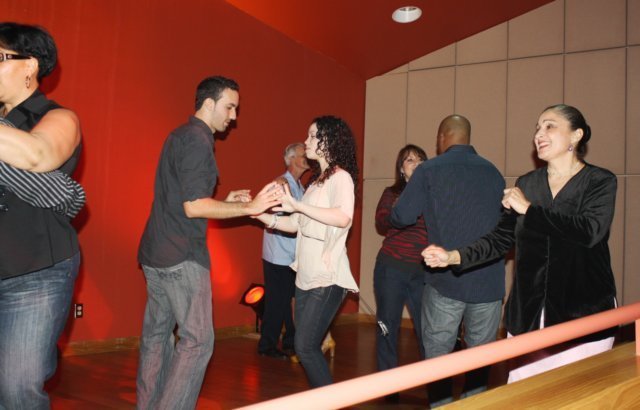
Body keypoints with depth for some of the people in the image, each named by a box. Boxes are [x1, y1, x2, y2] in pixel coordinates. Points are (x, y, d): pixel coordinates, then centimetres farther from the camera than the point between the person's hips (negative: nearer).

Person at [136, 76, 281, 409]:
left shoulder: (179, 136, 17)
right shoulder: (197, 140, -13)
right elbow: (194, 206, -20)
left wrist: (225, 202, 14)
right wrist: (250, 208, -15)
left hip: (156, 254, 10)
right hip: (182, 256, -10)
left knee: (156, 334, 13)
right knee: (197, 340, -6)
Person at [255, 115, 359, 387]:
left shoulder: (341, 177, -10)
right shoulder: (318, 179, 16)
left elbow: (343, 218, -29)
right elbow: (297, 224, 14)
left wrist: (297, 205, -29)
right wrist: (262, 216, 3)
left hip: (327, 278, -9)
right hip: (306, 276, 9)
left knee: (305, 347, -9)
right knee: (308, 347, 12)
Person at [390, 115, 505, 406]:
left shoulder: (429, 170, -3)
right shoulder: (493, 172, 9)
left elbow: (401, 217, -5)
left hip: (446, 280, -3)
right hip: (490, 281, 3)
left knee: (438, 354, 9)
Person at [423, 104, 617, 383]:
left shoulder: (600, 182, -2)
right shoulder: (525, 184, 10)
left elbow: (590, 230, -20)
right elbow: (501, 239, 8)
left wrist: (528, 209, -13)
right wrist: (454, 256, -6)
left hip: (583, 317, -3)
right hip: (528, 315, 3)